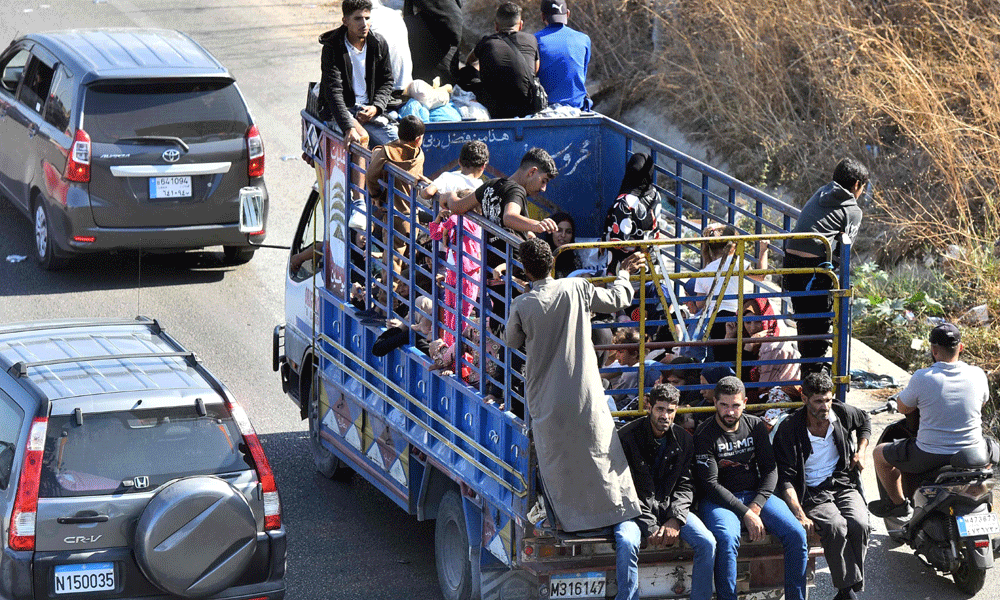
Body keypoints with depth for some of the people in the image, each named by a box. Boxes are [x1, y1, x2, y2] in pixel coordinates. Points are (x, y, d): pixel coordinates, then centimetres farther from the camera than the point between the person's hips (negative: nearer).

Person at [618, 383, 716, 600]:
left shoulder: (683, 440, 4)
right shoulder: (627, 437, -9)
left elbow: (685, 485, 4)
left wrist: (675, 520, -15)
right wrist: (650, 528, -20)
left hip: (669, 506, 4)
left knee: (707, 542, -19)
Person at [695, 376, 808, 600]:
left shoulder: (756, 426, 7)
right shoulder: (704, 436, -8)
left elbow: (770, 470, 6)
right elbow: (710, 484, -13)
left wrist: (756, 507, -11)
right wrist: (745, 514, -20)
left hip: (757, 495, 4)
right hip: (720, 500, -4)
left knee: (796, 535, -18)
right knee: (727, 539, -36)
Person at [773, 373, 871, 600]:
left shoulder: (842, 413, 2)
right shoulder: (789, 429, -11)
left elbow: (864, 421, 29)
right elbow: (785, 478, -13)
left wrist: (861, 452, 13)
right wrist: (799, 514, -25)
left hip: (843, 485, 3)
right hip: (812, 494, -3)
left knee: (858, 524, -29)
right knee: (836, 527, -34)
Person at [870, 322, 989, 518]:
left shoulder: (922, 378, -18)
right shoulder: (977, 375, -7)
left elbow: (903, 408, -2)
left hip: (930, 456, -3)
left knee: (879, 454, 22)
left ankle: (897, 503, 34)